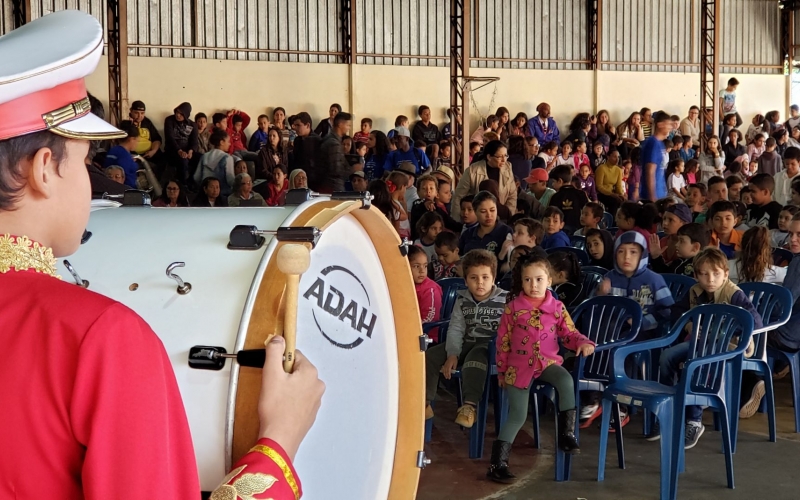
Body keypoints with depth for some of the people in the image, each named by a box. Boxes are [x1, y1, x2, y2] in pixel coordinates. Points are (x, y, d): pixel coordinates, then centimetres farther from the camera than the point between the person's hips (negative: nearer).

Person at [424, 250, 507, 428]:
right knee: (428, 357, -8)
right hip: (466, 343, 5)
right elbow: (455, 329, 2)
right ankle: (425, 403, 1)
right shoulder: (462, 300, 5)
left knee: (474, 358, -40)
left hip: (490, 345, -5)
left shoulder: (505, 299, -7)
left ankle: (469, 405, -35)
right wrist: (452, 354, -10)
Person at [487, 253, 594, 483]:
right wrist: (502, 370, 5)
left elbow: (569, 334, 7)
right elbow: (503, 341, 3)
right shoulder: (513, 308, -3)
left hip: (548, 362, 2)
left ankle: (567, 433, -16)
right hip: (518, 366, -1)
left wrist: (583, 343, -16)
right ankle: (498, 462, 4)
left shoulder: (557, 307, 1)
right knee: (518, 415, -7)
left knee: (566, 381, -32)